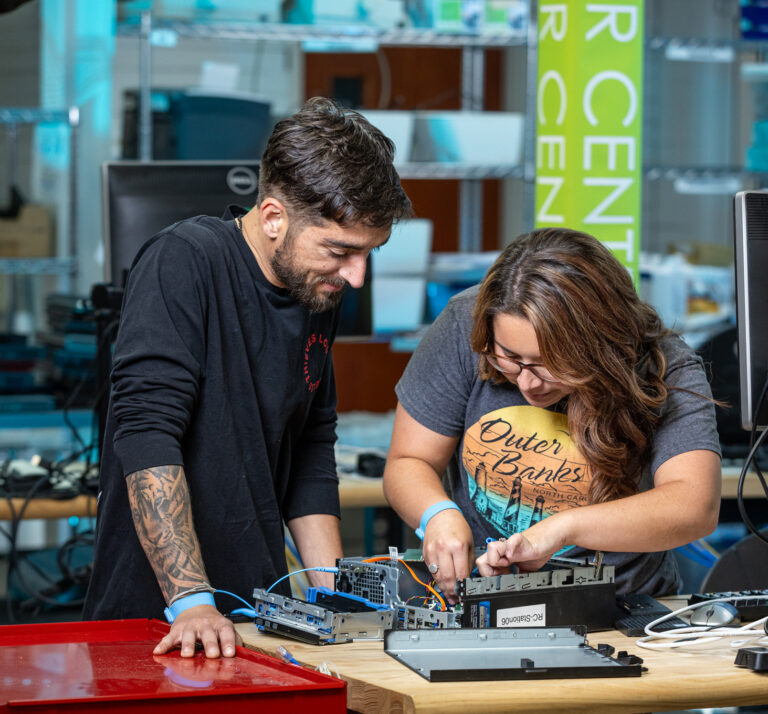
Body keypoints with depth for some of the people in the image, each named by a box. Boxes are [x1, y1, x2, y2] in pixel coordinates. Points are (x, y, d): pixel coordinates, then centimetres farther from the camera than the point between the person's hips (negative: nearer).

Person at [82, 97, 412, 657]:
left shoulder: (322, 290, 10)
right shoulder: (184, 262, -12)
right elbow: (146, 433, -19)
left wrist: (335, 595, 9)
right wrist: (191, 601, -25)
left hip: (262, 611, 6)